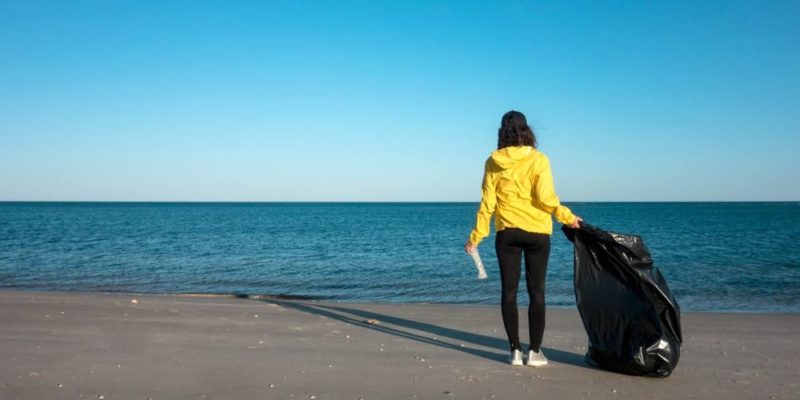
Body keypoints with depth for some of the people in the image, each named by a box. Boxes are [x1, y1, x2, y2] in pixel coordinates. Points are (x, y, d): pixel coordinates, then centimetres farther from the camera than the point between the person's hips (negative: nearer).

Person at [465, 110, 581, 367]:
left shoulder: (493, 162, 1)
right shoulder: (538, 160, -5)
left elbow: (487, 202, 0)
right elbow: (545, 199, -12)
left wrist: (476, 235, 6)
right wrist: (569, 218, 2)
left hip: (506, 232, 2)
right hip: (537, 232, -2)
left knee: (509, 291, 7)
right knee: (536, 292, 6)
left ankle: (515, 350, 10)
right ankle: (534, 352, 8)